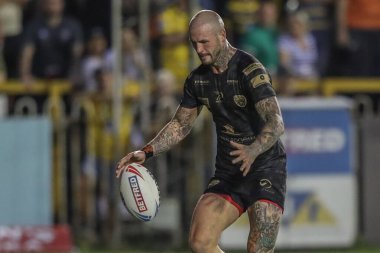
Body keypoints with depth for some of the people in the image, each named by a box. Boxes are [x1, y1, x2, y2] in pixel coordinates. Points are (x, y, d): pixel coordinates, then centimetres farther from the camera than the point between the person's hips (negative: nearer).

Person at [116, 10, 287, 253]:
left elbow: (276, 123, -29)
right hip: (227, 173, 7)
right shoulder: (198, 79, 5)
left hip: (265, 168, -6)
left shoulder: (250, 70, -18)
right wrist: (147, 152, 4)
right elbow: (181, 124, 18)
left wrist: (253, 151, -48)